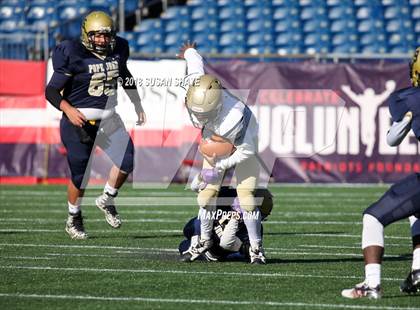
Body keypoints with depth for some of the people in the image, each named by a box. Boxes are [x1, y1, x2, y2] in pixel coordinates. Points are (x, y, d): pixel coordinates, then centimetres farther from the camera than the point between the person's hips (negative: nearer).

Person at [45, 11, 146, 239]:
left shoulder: (117, 50, 1)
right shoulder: (74, 55, -16)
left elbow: (125, 76, 23)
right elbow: (51, 90, -15)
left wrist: (137, 104, 23)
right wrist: (68, 110, -32)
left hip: (108, 119, 5)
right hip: (79, 120, -5)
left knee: (127, 160, -10)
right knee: (80, 175, -1)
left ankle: (107, 200, 16)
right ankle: (73, 219, 23)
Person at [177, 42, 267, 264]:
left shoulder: (235, 119, -46)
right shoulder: (196, 84, -32)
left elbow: (246, 150, -29)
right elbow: (196, 60, -9)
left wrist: (220, 166, -23)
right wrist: (189, 52, 15)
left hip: (243, 144, -5)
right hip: (215, 142, 5)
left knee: (246, 196, -13)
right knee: (207, 192, 0)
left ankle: (256, 247, 0)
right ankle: (205, 240, 19)